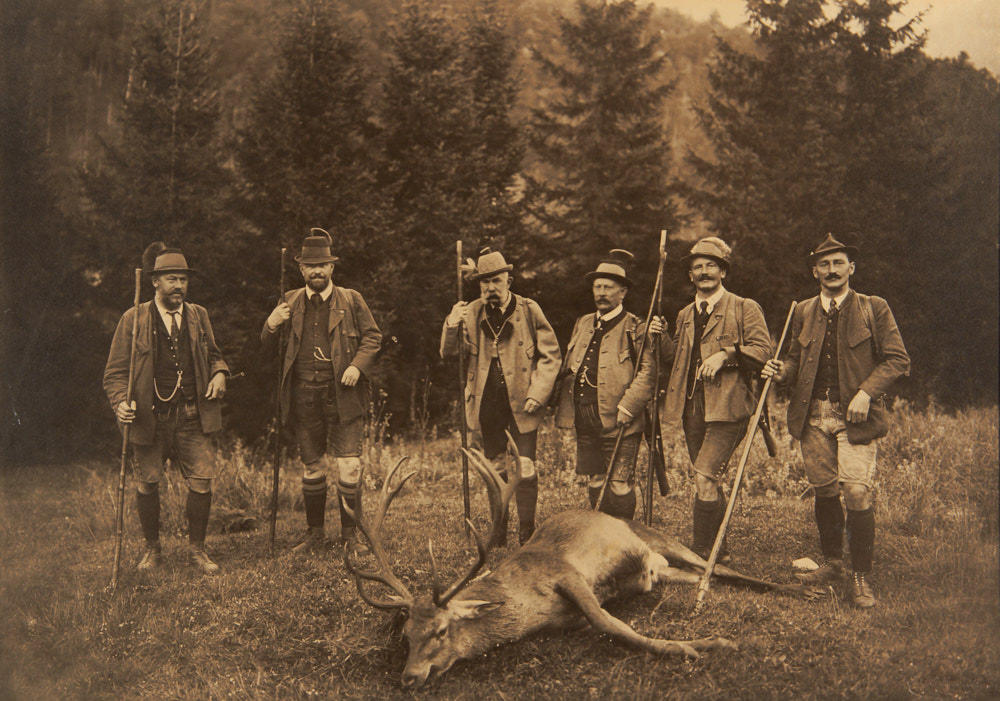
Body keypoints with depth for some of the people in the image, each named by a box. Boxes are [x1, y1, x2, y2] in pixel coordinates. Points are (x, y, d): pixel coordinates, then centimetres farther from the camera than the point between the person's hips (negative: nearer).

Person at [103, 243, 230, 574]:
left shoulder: (198, 315, 9)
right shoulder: (134, 319, -2)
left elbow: (213, 354, 21)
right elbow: (115, 371, -1)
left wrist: (219, 372, -1)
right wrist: (121, 403, -18)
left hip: (192, 417, 2)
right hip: (150, 418, -2)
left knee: (202, 483, -4)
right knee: (148, 484, 9)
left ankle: (197, 548, 16)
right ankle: (152, 548, 30)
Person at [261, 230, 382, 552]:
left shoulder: (351, 300, 6)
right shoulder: (290, 302, 11)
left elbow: (373, 337, 8)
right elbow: (267, 346, 13)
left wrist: (357, 366, -8)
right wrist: (271, 325, -9)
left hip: (343, 395, -2)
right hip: (304, 396, 2)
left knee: (349, 467, -7)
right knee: (311, 467, 10)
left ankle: (351, 534, 6)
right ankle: (315, 534, 22)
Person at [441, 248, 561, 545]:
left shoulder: (529, 310, -2)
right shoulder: (471, 313, 3)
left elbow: (550, 355, 0)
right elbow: (447, 353, 0)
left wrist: (537, 394, -10)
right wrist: (452, 325, -20)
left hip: (521, 403, -3)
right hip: (486, 404, 3)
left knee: (525, 471, -7)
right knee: (494, 470, 13)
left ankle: (526, 538, 1)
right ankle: (498, 536, 24)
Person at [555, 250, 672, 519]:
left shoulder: (635, 328, -5)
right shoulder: (583, 324, 16)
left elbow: (647, 371, -14)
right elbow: (568, 368, 21)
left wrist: (626, 408, -22)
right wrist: (564, 403, 11)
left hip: (619, 422, -6)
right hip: (585, 422, 6)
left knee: (620, 486, -3)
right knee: (595, 483, 14)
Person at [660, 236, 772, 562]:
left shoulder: (745, 308, 2)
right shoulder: (685, 315, 20)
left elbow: (762, 349, -8)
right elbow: (677, 361, 22)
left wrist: (725, 355, -18)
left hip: (727, 406, -6)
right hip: (693, 407, 6)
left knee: (705, 478, -17)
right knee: (708, 482, 12)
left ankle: (700, 553, -8)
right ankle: (717, 551, 23)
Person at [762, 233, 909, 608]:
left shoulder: (875, 309, 1)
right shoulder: (803, 312, 12)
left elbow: (897, 360, 0)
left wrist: (866, 392, -13)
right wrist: (782, 370, -4)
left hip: (855, 416, -4)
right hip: (813, 415, 4)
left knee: (856, 492, -12)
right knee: (824, 490, 8)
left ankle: (861, 577, 1)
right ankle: (831, 562, 27)